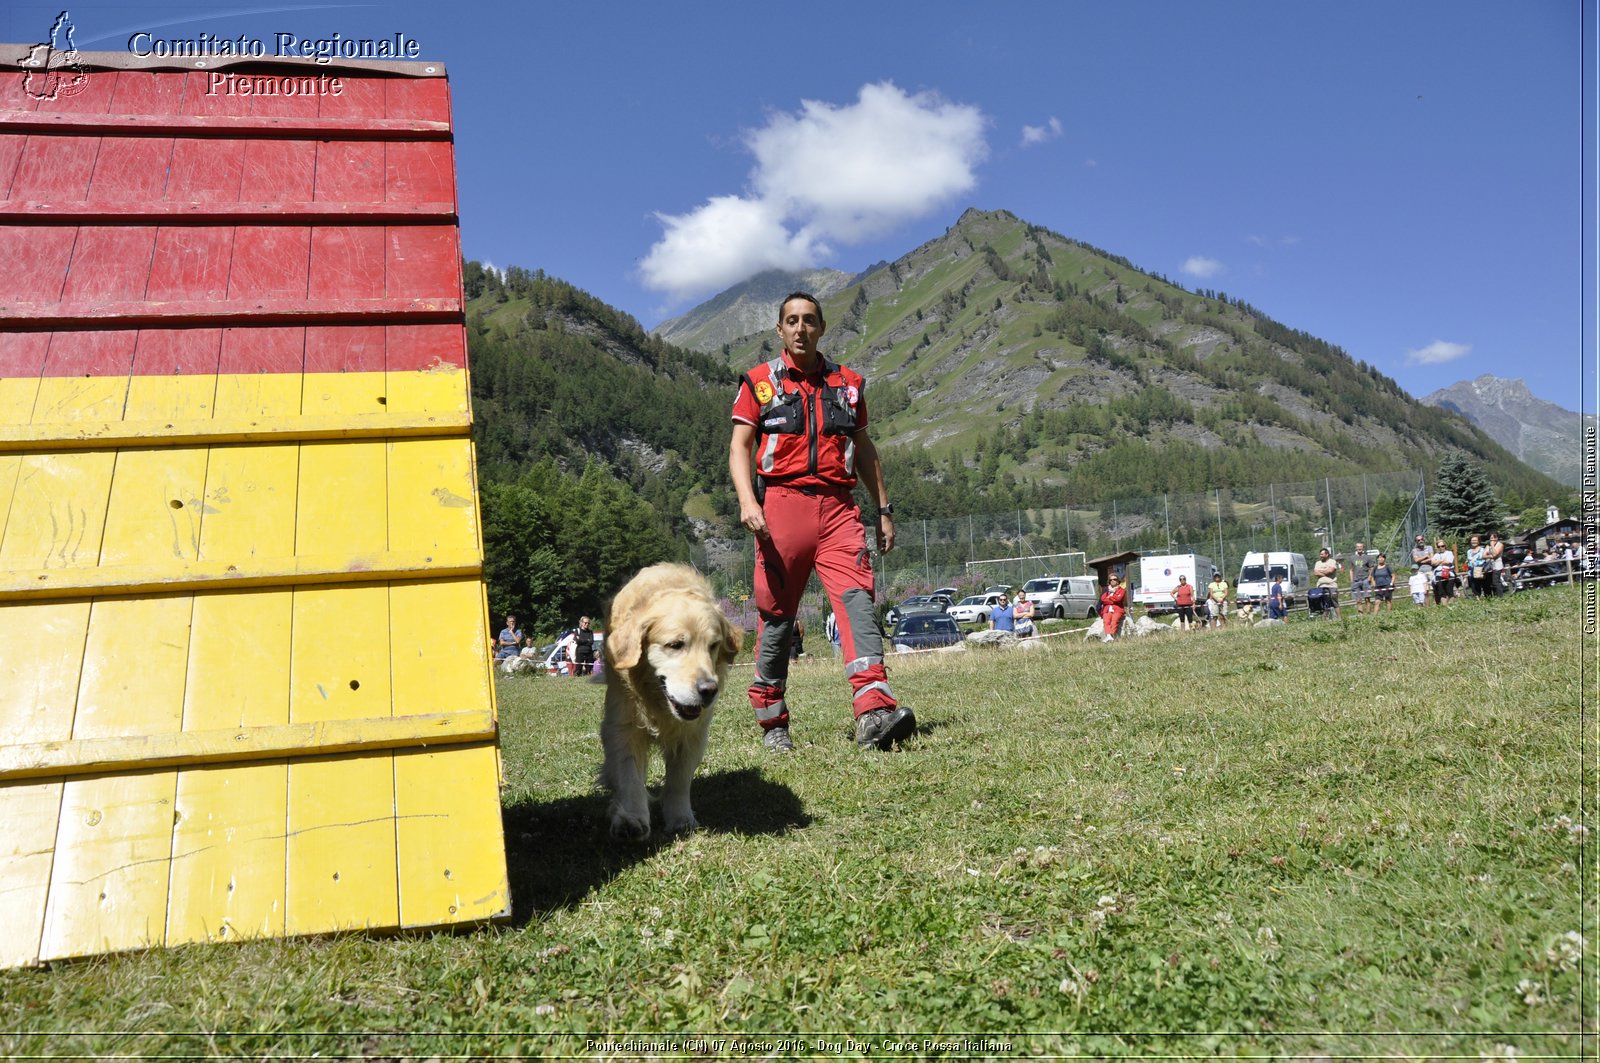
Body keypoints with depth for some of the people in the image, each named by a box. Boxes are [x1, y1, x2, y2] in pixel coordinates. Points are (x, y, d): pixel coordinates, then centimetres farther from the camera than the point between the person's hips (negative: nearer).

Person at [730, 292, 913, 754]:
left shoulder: (848, 382, 18)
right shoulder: (759, 381, 10)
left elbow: (863, 448, 23)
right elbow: (739, 445, 2)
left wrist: (884, 510, 18)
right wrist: (747, 501, -15)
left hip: (838, 507, 2)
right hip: (781, 503, -2)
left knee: (857, 598, -16)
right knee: (776, 612, 1)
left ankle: (874, 713, -27)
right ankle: (772, 721, 14)